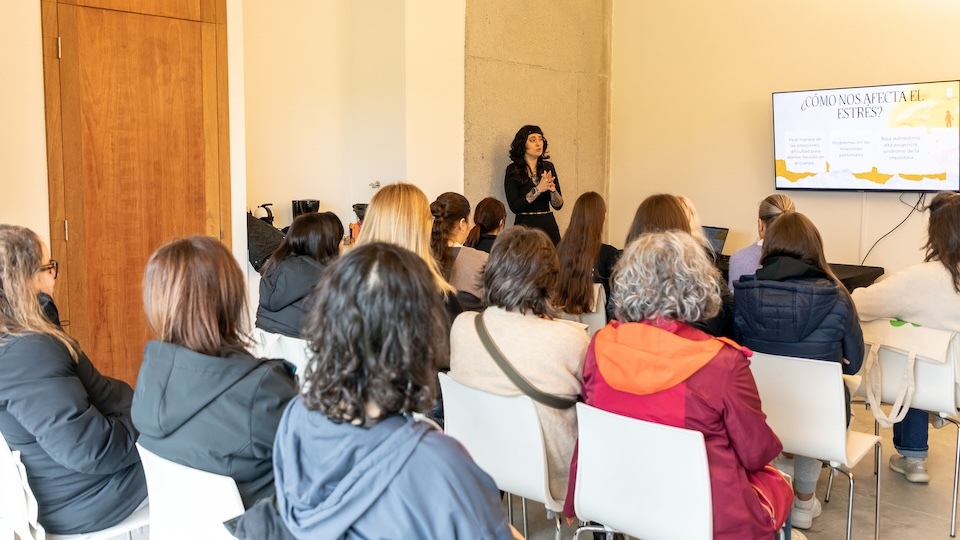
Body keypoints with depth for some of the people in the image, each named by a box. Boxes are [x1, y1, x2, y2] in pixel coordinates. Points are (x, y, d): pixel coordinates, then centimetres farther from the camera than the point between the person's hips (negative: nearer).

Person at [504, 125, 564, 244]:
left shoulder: (548, 167, 6)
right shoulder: (513, 170, -5)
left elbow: (558, 205, 3)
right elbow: (514, 207, -14)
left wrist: (553, 190, -16)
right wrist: (538, 189, -21)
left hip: (549, 225, 4)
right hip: (526, 226, -3)